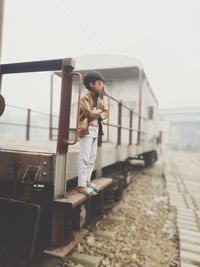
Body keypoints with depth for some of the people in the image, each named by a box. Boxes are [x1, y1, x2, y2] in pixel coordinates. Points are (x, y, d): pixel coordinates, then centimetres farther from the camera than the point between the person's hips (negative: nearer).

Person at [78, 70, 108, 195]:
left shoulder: (99, 99, 16)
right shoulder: (85, 98, -8)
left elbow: (106, 112, 8)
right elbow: (90, 113, -20)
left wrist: (99, 114, -11)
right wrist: (100, 111, -4)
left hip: (96, 130, 8)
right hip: (87, 130, -8)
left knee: (92, 158, 11)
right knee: (85, 158, -9)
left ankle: (87, 180, 22)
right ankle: (82, 185, -5)